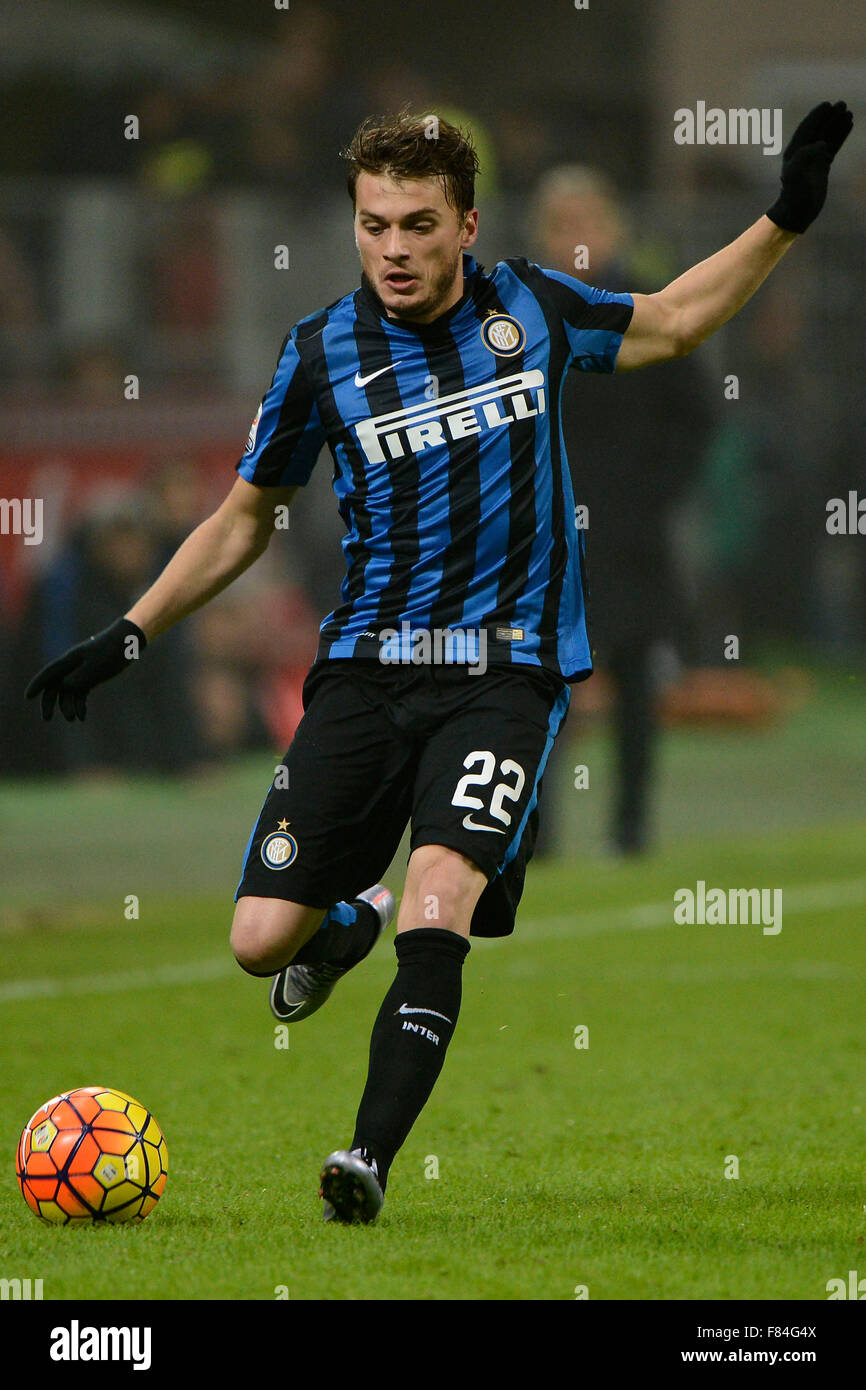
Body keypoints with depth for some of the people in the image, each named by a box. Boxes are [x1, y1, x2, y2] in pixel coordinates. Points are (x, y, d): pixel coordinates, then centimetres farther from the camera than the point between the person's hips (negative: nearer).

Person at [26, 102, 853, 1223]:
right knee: (262, 941, -6)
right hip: (366, 668, 1)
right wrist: (129, 635, 9)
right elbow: (243, 521, 14)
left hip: (506, 674, -1)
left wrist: (787, 220, 17)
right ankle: (348, 924, 31)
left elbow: (669, 324, 24)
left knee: (441, 893, -25)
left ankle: (370, 1158, -28)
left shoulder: (529, 309, 4)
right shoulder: (321, 353, 1)